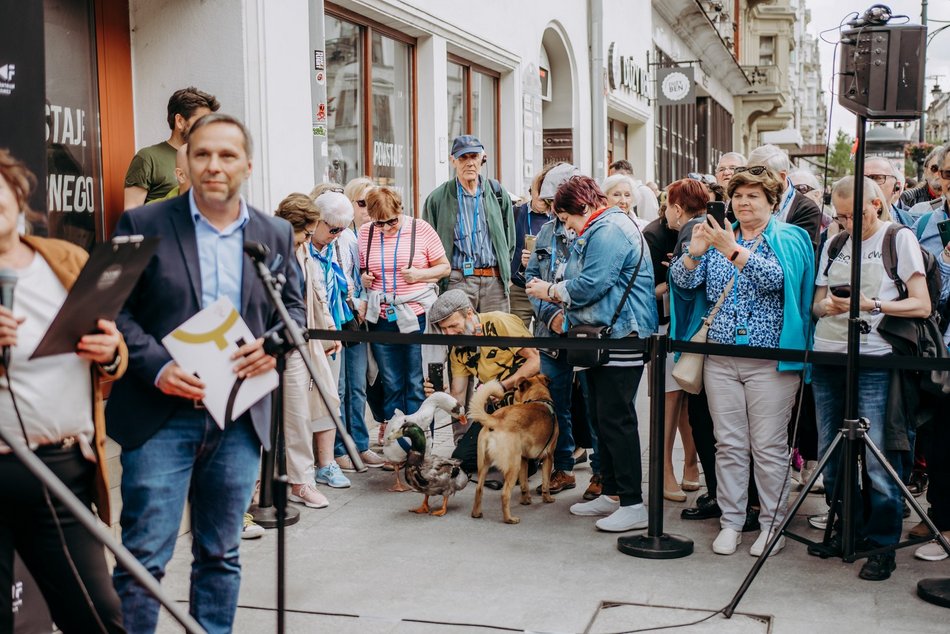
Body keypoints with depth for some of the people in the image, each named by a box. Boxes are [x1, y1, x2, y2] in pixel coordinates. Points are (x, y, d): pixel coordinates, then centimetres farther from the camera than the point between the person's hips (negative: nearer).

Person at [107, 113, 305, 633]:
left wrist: (274, 343, -6)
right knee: (144, 558, -2)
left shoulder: (276, 234, 9)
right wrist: (157, 367, -17)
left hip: (240, 419, 3)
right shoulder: (143, 225, -1)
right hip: (162, 417, -3)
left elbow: (293, 306, 16)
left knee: (221, 554, 14)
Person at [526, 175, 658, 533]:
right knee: (601, 417, 14)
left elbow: (590, 285, -21)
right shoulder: (597, 231, 21)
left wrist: (550, 291, -7)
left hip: (621, 339, -11)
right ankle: (611, 494, 22)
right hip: (600, 338, 11)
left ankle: (633, 505, -4)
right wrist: (560, 304, 11)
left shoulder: (608, 231, -14)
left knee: (615, 419, -9)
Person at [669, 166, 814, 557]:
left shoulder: (788, 239, 1)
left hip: (770, 360, -4)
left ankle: (773, 524, 11)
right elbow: (684, 281, 1)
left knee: (768, 446, 0)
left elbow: (775, 278, -18)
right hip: (720, 359, 4)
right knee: (729, 444, 7)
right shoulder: (720, 237, 13)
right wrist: (694, 252, -19)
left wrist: (733, 252, -29)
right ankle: (731, 522, 15)